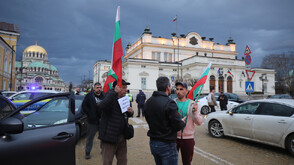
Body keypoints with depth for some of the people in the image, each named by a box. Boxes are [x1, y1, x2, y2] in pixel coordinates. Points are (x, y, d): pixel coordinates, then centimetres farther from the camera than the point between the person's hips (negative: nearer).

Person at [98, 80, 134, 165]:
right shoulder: (111, 97, -14)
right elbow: (101, 106, -38)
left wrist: (131, 112, -2)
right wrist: (115, 92, -37)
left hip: (122, 136, 7)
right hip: (110, 136, -7)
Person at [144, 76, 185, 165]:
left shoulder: (148, 102, 4)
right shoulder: (169, 103, -21)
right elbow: (178, 126, -19)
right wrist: (182, 122, 4)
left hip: (153, 143, 8)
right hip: (166, 144, -7)